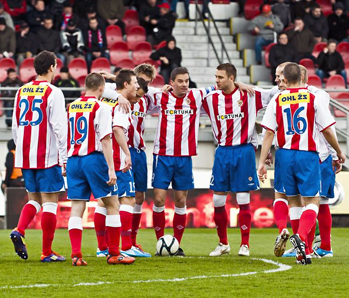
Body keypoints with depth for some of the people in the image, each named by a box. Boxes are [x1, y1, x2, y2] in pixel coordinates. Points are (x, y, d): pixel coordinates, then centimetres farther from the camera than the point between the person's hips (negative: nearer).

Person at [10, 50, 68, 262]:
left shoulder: (21, 92, 10)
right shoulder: (53, 93, -9)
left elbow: (15, 126, 14)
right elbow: (59, 127, -13)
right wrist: (64, 158, -10)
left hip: (25, 157, 6)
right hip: (48, 157, -6)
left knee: (34, 199, 16)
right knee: (50, 201, 1)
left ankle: (19, 231, -10)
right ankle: (47, 252, 1)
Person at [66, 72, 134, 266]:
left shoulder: (72, 106, 11)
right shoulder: (101, 107, -6)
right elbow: (105, 140, -12)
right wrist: (111, 169, -14)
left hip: (73, 160, 5)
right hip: (93, 158, -5)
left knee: (77, 208, 3)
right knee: (112, 205, 6)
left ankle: (76, 254, -8)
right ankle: (114, 254, 6)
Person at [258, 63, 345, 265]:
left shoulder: (277, 101, 3)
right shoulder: (314, 98, -2)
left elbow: (269, 133, -1)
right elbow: (327, 130, -1)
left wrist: (262, 162, 2)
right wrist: (339, 152, 14)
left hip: (285, 155, 2)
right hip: (308, 155, -2)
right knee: (312, 201, 2)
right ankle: (301, 236, -25)